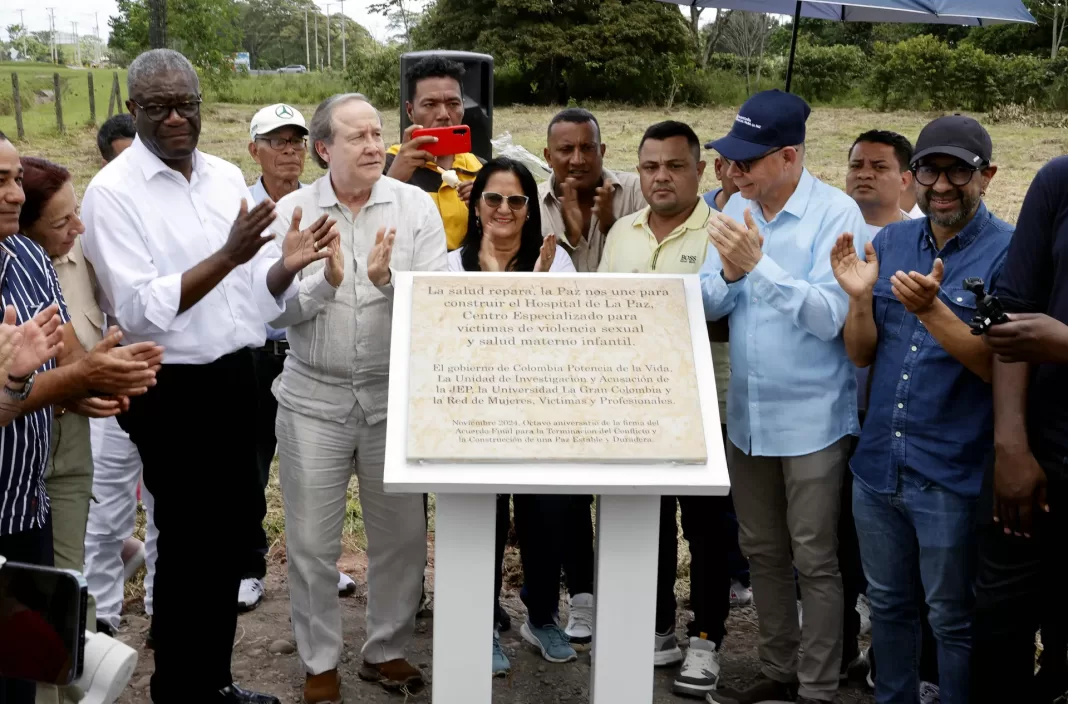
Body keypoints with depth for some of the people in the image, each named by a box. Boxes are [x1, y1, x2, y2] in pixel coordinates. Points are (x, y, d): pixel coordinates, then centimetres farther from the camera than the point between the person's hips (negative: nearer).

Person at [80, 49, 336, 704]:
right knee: (190, 547, 4)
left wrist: (284, 266, -12)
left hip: (237, 378, 6)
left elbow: (257, 293, 10)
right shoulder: (113, 192, -11)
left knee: (232, 535, 15)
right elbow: (139, 310, -19)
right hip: (172, 391, -6)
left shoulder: (228, 176, 7)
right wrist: (227, 256, -27)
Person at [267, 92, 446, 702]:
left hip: (395, 394, 0)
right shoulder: (293, 212, -2)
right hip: (314, 398, 0)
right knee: (313, 543, 8)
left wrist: (388, 281, -28)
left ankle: (388, 650, 31)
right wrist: (325, 282, -24)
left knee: (402, 534, 10)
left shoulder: (416, 205, -3)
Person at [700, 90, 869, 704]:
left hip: (812, 418, -6)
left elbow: (830, 315, -21)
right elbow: (711, 304, 3)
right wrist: (729, 272, -18)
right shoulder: (737, 209, 4)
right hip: (748, 414, 6)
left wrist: (757, 264, -28)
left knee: (815, 561, 3)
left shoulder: (837, 213, -14)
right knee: (763, 552, 17)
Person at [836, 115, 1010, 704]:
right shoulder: (890, 242, 5)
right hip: (878, 463, 5)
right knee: (887, 605, 20)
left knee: (952, 620, 9)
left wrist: (930, 309, -29)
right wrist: (860, 296, -14)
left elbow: (998, 366, -16)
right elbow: (860, 355, 5)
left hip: (951, 475, -5)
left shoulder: (1008, 253, -9)